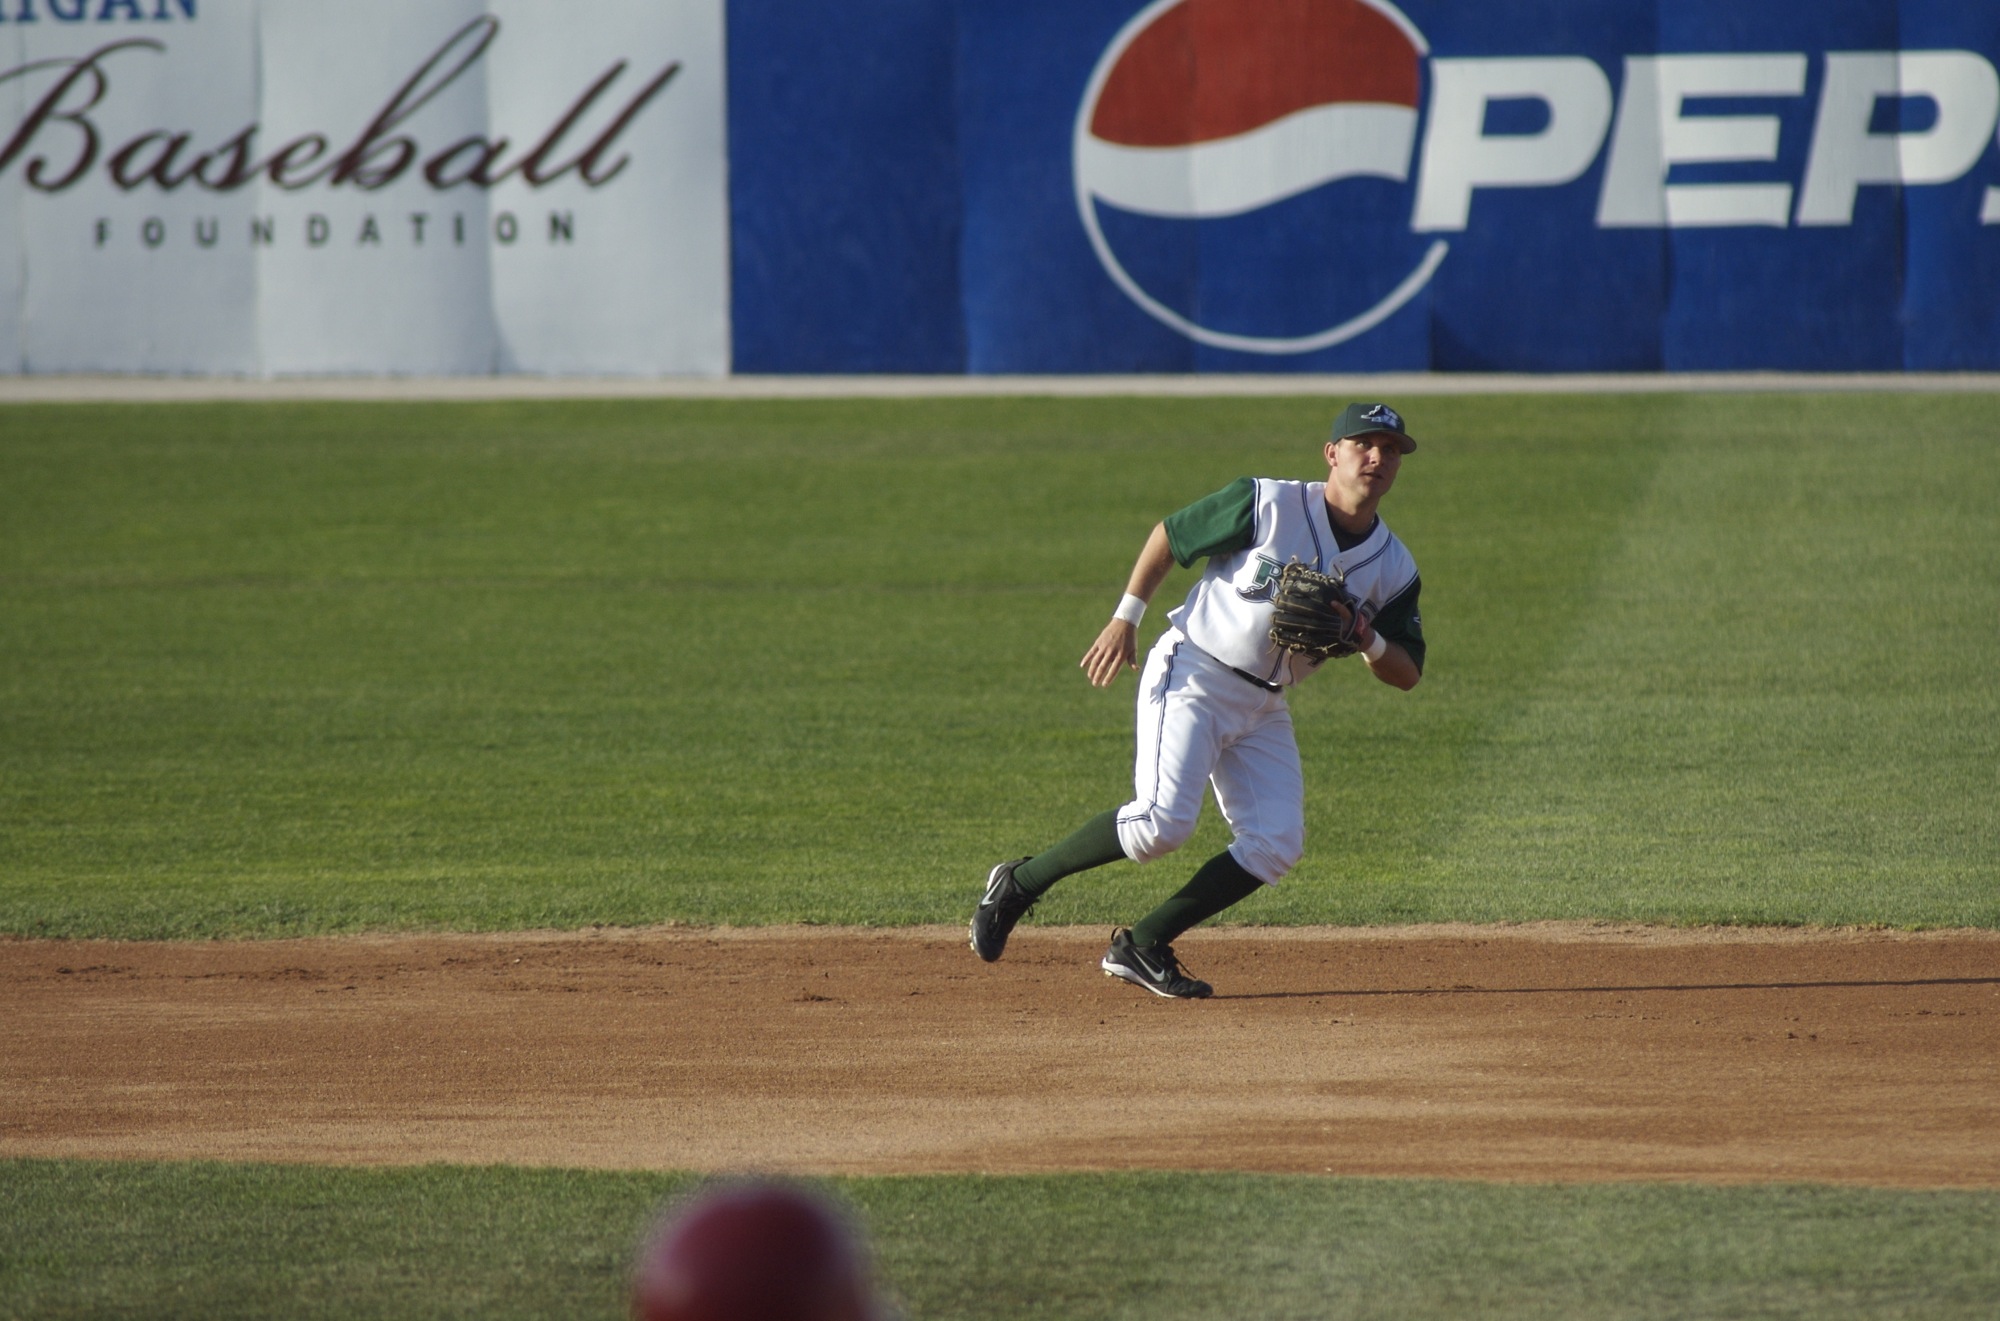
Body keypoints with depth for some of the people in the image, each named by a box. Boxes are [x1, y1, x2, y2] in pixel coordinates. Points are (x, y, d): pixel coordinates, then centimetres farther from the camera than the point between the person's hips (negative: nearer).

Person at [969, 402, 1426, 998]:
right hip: (1193, 676, -6)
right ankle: (1020, 882, -3)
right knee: (1162, 821, -23)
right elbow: (1168, 535, -2)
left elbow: (1407, 675, 5)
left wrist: (1368, 640, -17)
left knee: (1277, 845, -9)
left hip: (1263, 707, 6)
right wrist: (1124, 620, -7)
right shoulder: (1266, 505, -12)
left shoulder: (1394, 568, 2)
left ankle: (1142, 945, 1)